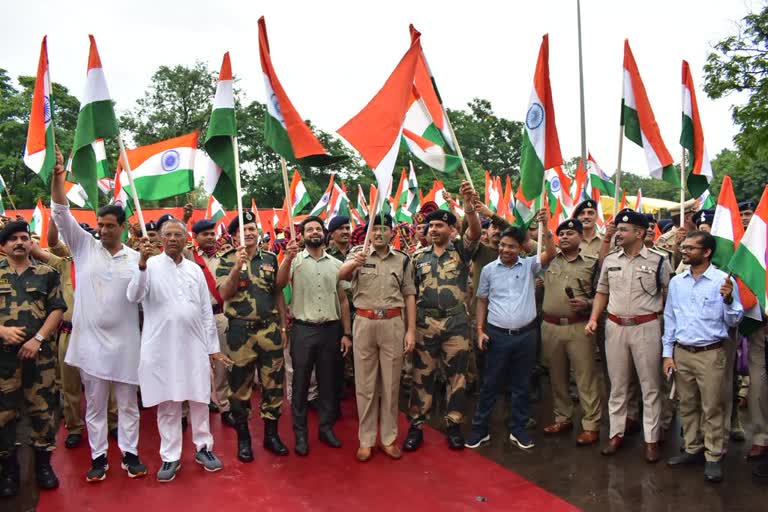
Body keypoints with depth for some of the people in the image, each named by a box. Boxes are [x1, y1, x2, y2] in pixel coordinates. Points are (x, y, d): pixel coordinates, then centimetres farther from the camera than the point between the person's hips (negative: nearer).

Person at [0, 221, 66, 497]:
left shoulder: (47, 274, 6)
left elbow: (57, 309, 0)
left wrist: (37, 339, -11)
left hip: (41, 353, 0)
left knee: (43, 408, 5)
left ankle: (43, 463, 20)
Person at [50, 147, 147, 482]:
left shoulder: (135, 258, 1)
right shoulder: (84, 247, 2)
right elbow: (62, 214, -8)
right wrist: (58, 177, -18)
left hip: (125, 342, 0)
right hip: (90, 341, 1)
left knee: (128, 403, 10)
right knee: (94, 404, 12)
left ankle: (129, 454, 24)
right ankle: (98, 457, 25)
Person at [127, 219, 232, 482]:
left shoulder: (195, 269, 9)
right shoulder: (150, 265, -1)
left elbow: (206, 311, 10)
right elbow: (133, 296, -16)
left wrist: (213, 347, 9)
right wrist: (142, 263, -29)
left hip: (195, 346, 3)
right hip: (162, 347, -2)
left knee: (199, 400, 9)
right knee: (167, 403, 6)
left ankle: (203, 447, 26)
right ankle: (170, 456, 20)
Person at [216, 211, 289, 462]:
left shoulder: (270, 258, 7)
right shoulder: (227, 260, 0)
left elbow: (279, 293, 10)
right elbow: (224, 294, -12)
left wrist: (283, 327, 7)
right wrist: (237, 267, -25)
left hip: (270, 329, 2)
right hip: (240, 330, -2)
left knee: (273, 383, 8)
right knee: (240, 385, 7)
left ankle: (271, 433, 23)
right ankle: (243, 438, 22)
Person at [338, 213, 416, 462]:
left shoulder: (403, 259, 6)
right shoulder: (358, 253, 1)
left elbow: (409, 295, 6)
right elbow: (340, 275, -18)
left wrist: (411, 330, -1)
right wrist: (353, 263, -41)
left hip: (393, 323, 1)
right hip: (364, 322, -1)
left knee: (391, 383, 9)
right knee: (365, 384, 7)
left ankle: (389, 438, 23)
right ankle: (366, 440, 19)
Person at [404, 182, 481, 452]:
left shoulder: (462, 250, 1)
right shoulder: (418, 256, 7)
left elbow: (475, 231, -20)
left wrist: (469, 205, -38)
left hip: (456, 323, -1)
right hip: (425, 324, 2)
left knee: (457, 376, 7)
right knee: (422, 376, 8)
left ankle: (453, 425, 22)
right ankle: (416, 426, 19)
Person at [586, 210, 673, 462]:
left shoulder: (658, 261, -6)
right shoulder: (610, 260, 6)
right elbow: (602, 292, 14)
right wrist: (593, 318, 2)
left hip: (646, 327, -3)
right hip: (615, 327, 4)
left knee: (650, 386, 6)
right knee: (617, 385, 12)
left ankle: (651, 439, 17)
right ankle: (616, 434, 23)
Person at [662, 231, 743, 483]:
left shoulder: (723, 280, -7)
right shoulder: (676, 282, 7)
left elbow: (734, 321, -6)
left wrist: (728, 300, -25)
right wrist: (667, 354, 8)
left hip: (711, 354, -4)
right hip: (681, 353, 5)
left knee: (712, 408, 3)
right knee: (687, 405, 14)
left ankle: (713, 457, 15)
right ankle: (692, 449, 28)